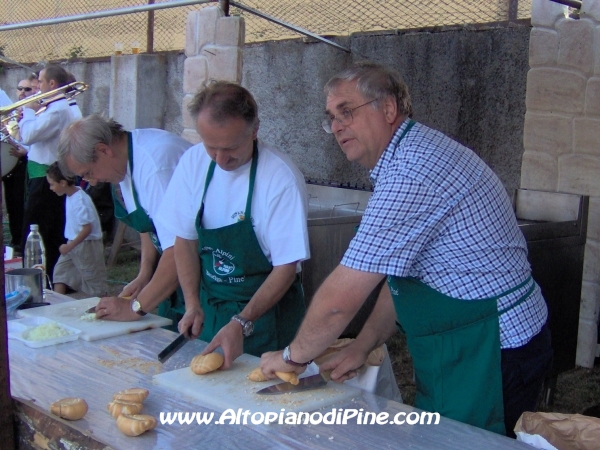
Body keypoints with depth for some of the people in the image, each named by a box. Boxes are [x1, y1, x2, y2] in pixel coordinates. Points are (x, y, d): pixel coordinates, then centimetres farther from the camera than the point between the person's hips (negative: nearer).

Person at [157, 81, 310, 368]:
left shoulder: (281, 178, -22)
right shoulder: (193, 163, -7)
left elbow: (286, 266, -17)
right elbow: (185, 240, 2)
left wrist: (242, 324, -23)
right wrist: (193, 306, -7)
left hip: (265, 311, -4)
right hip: (209, 310, 4)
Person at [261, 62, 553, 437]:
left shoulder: (411, 171, -25)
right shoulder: (412, 155, 10)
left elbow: (341, 298, -24)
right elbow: (401, 269, 14)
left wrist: (293, 356, -7)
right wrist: (362, 347, 7)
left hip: (492, 356, -10)